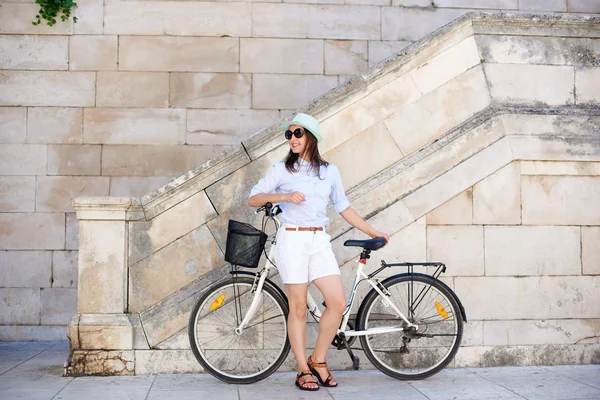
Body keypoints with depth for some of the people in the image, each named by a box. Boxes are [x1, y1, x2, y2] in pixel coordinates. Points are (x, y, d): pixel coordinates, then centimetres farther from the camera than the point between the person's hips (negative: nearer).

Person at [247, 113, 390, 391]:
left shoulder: (330, 171, 11)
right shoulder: (282, 170, 3)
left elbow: (344, 208, 17)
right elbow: (253, 199, -1)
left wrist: (372, 232, 15)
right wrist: (284, 196, -15)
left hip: (320, 242, 3)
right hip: (292, 240, -3)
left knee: (338, 303, -7)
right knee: (298, 308, -1)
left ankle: (318, 361, 12)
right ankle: (303, 370, 12)